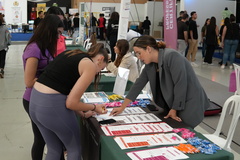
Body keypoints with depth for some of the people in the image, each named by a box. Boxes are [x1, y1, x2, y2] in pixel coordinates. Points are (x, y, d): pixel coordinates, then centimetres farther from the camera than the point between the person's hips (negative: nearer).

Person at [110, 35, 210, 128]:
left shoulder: (171, 56, -19)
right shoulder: (149, 65, 4)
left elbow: (180, 84, -21)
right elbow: (138, 85, 8)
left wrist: (174, 110, -15)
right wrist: (122, 108, 8)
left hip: (190, 105, -7)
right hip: (172, 104, 7)